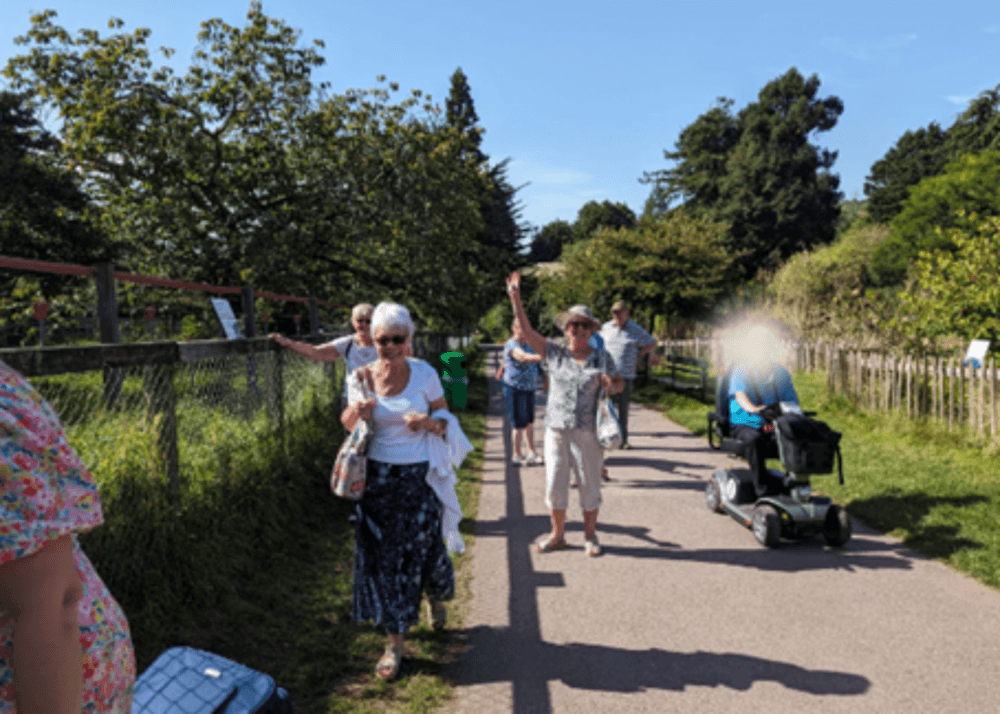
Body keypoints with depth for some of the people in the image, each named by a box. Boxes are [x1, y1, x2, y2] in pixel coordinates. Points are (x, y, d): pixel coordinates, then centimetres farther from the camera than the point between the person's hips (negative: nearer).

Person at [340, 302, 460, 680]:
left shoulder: (424, 373, -6)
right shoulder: (360, 378, -4)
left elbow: (444, 416, 3)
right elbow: (349, 423, 6)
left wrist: (429, 422, -20)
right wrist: (356, 414, -17)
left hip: (418, 477, -1)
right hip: (378, 479, 1)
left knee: (424, 549, 9)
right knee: (384, 557, 5)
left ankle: (437, 596, 46)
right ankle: (395, 642, 21)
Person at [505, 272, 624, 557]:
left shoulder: (601, 358, 4)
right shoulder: (554, 353, 3)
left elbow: (619, 384, 13)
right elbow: (526, 330, -2)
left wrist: (611, 383, -12)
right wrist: (515, 298, -10)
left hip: (588, 431, -1)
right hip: (556, 429, 1)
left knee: (590, 483, 7)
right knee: (555, 483, 6)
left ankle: (590, 536, 24)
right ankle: (557, 534, 23)